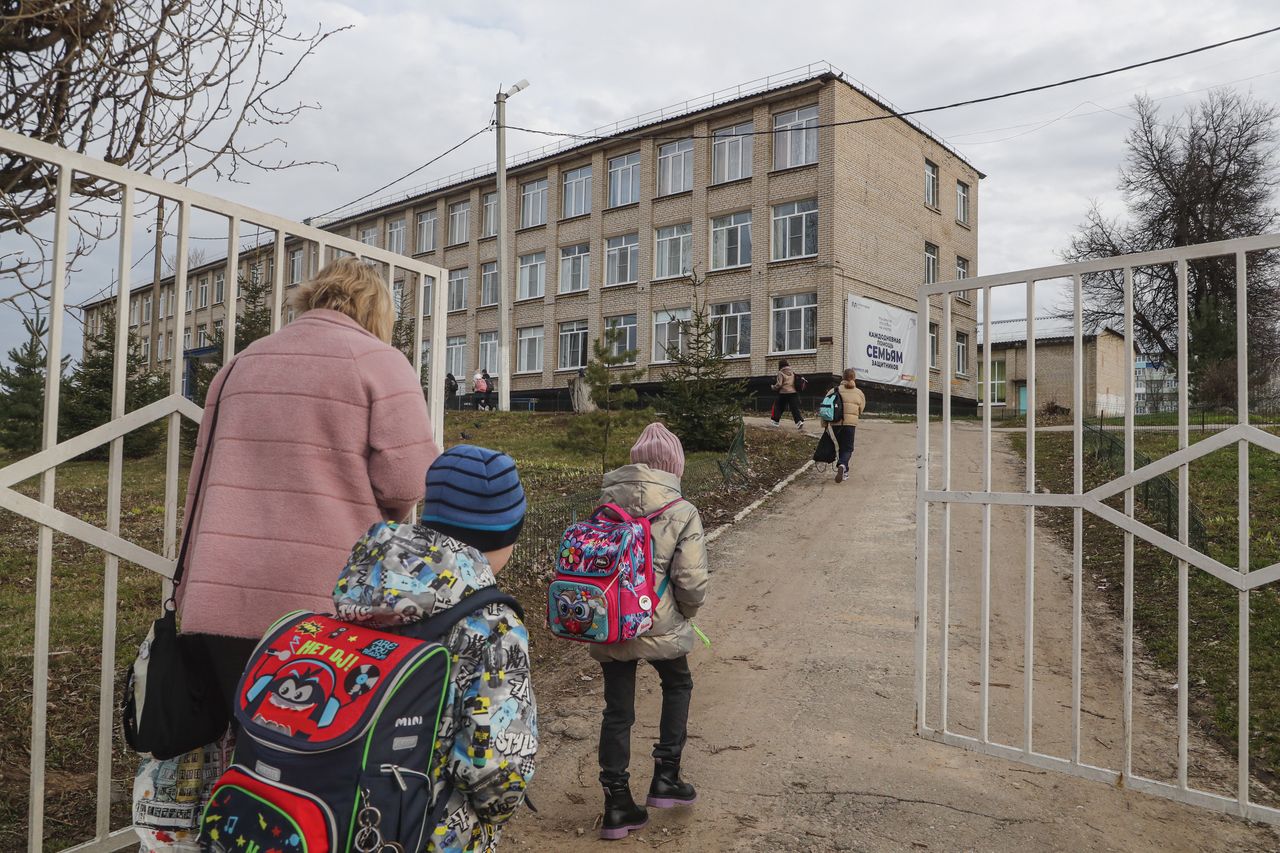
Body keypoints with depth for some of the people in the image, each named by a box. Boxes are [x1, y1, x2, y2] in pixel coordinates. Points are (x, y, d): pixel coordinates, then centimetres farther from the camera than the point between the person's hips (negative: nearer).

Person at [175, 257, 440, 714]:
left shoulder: (241, 363, 15)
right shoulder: (377, 359, -4)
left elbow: (201, 483, 18)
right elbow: (408, 480, -13)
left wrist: (192, 592, 25)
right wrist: (375, 508, 10)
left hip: (220, 599, 5)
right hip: (324, 607, -5)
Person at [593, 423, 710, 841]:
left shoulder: (605, 502, -1)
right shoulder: (682, 513, -11)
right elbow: (692, 582, -15)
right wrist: (685, 615, 6)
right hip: (659, 627, -2)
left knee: (617, 709, 15)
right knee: (678, 685, 26)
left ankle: (617, 804, 24)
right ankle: (665, 777, 30)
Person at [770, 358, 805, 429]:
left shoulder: (781, 373, -4)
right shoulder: (793, 372, 11)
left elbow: (779, 384, -11)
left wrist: (773, 387, 6)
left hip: (783, 393, -3)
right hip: (793, 393, 3)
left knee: (778, 407, 14)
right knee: (795, 408, 1)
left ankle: (775, 421, 18)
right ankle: (799, 421, -17)